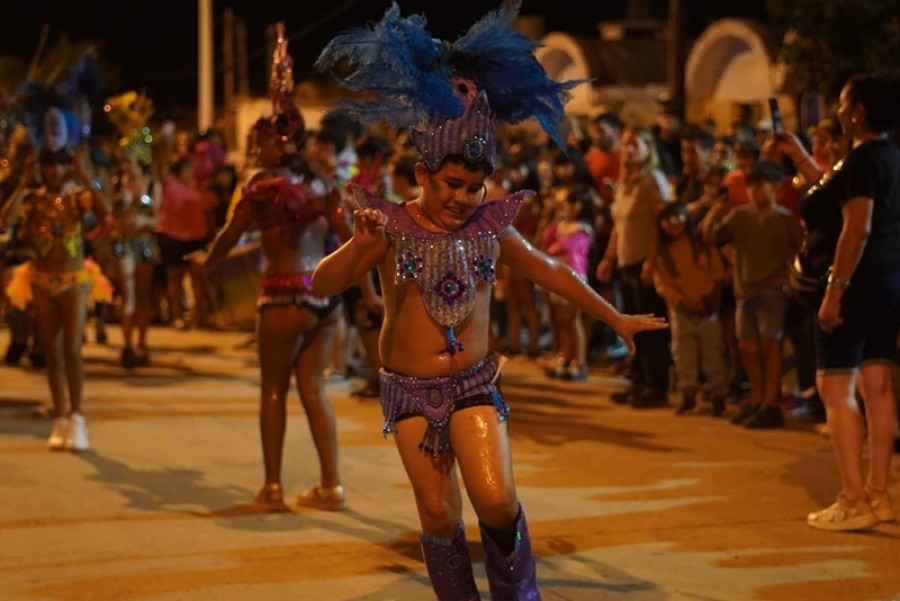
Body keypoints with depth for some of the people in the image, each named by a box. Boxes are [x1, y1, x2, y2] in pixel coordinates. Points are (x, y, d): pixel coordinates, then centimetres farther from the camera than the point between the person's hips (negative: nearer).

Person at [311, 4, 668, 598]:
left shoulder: (491, 226, 0)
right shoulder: (392, 227, -7)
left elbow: (552, 272, 14)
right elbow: (323, 284, -13)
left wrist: (616, 318, 21)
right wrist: (360, 247, -34)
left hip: (475, 385, 1)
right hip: (410, 390, -1)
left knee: (496, 499, -14)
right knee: (439, 515, 1)